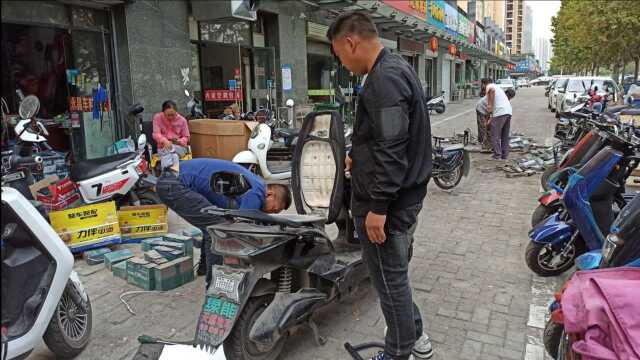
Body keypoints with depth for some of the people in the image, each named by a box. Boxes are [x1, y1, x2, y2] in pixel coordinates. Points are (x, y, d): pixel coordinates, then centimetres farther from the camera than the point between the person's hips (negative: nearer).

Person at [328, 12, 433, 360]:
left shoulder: (383, 79, -20)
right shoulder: (396, 67, 13)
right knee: (395, 272, 22)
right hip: (407, 192, 10)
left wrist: (378, 207, -24)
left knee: (390, 279, 5)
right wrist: (359, 157, 28)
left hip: (387, 200, -10)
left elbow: (391, 150, -26)